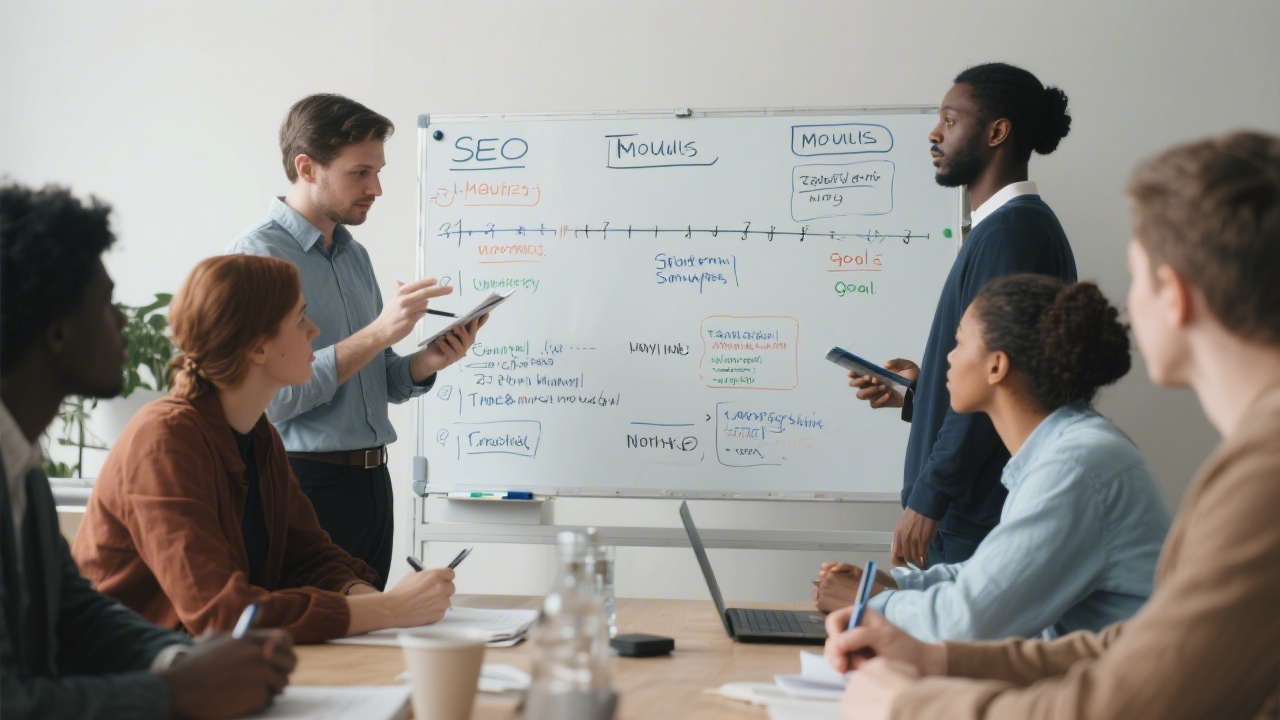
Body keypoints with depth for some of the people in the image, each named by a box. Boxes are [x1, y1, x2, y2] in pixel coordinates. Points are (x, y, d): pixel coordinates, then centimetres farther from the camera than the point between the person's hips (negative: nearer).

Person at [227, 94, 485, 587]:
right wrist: (378, 332, -23)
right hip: (304, 485, -8)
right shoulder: (258, 255, -12)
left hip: (371, 484, 8)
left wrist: (427, 363, -2)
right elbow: (272, 397, -21)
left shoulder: (355, 256, 13)